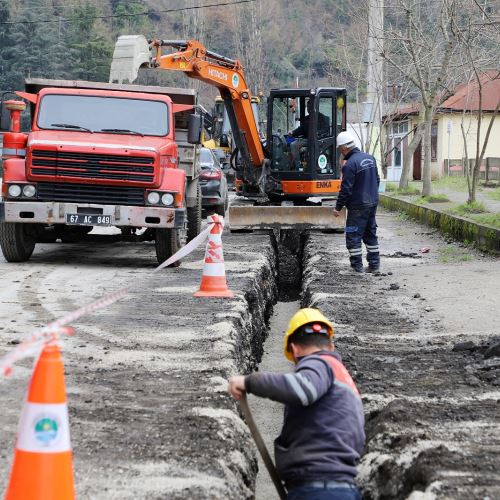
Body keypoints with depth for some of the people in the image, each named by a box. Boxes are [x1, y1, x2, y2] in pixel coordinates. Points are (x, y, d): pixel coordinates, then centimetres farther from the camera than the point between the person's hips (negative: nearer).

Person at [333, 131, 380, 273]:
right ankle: (374, 264, 18)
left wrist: (338, 207, -9)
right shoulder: (370, 158, 7)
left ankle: (357, 266, 1)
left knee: (353, 236, 1)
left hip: (358, 206, -8)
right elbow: (377, 180, 17)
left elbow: (346, 189, -18)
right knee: (370, 234, 16)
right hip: (373, 203, 8)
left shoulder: (350, 164, -19)